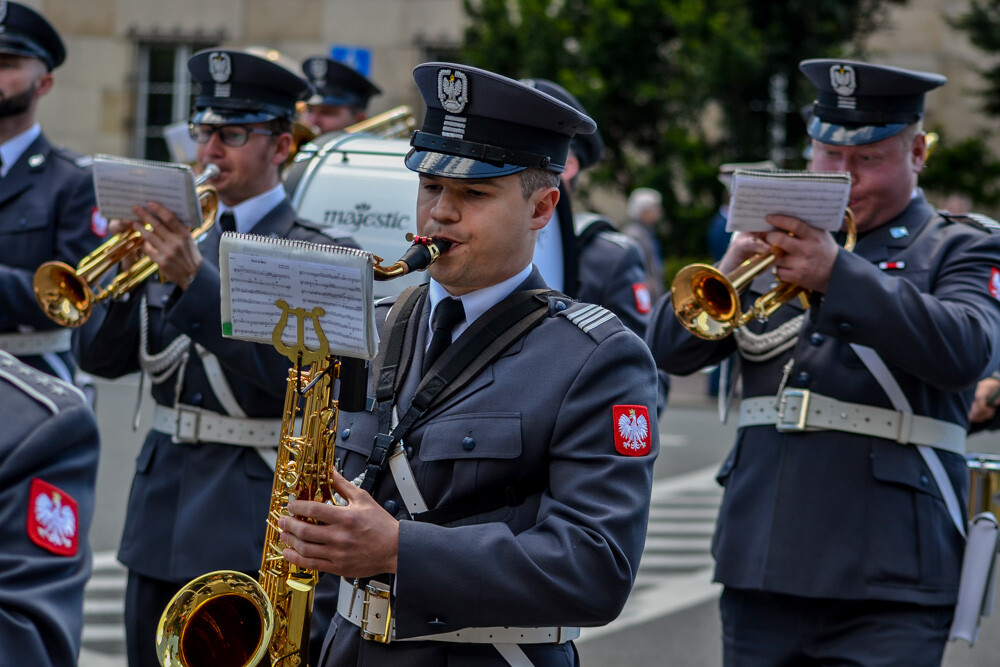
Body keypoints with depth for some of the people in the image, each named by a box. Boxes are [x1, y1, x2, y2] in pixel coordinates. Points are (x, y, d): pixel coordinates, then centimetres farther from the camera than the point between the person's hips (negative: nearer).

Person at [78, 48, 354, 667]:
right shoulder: (184, 238, 13)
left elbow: (290, 370, -20)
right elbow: (104, 359, 9)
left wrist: (195, 279, -25)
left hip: (253, 506, -6)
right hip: (163, 495, 6)